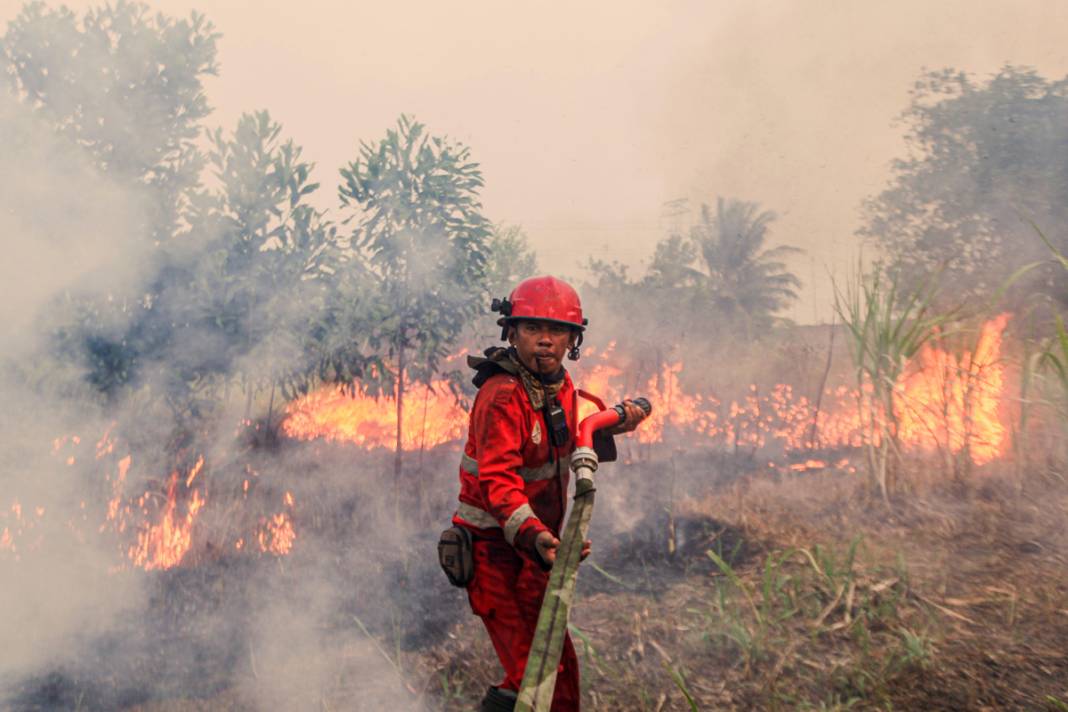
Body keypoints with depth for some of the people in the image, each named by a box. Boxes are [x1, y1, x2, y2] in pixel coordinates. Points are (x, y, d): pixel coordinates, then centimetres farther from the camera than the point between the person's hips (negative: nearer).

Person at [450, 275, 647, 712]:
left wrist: (611, 426, 6)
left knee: (560, 671, 20)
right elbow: (498, 481, -31)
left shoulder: (560, 386, 6)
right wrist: (535, 536, -45)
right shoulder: (502, 396, -22)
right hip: (496, 549, -9)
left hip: (533, 547, 9)